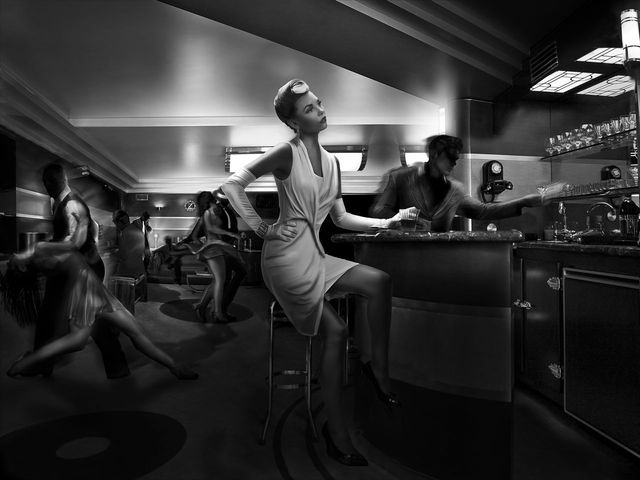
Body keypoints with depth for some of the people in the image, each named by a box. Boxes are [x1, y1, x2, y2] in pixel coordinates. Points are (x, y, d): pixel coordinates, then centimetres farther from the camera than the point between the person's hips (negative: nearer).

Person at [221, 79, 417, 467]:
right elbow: (232, 185, -9)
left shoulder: (332, 161, 12)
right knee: (335, 331, -14)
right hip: (287, 256, -6)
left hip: (315, 254, 6)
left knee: (380, 282, -15)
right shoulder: (287, 154, -8)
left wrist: (386, 222, 2)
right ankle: (337, 430, 2)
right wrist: (259, 226, -12)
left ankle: (379, 368, -1)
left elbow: (341, 217, 11)